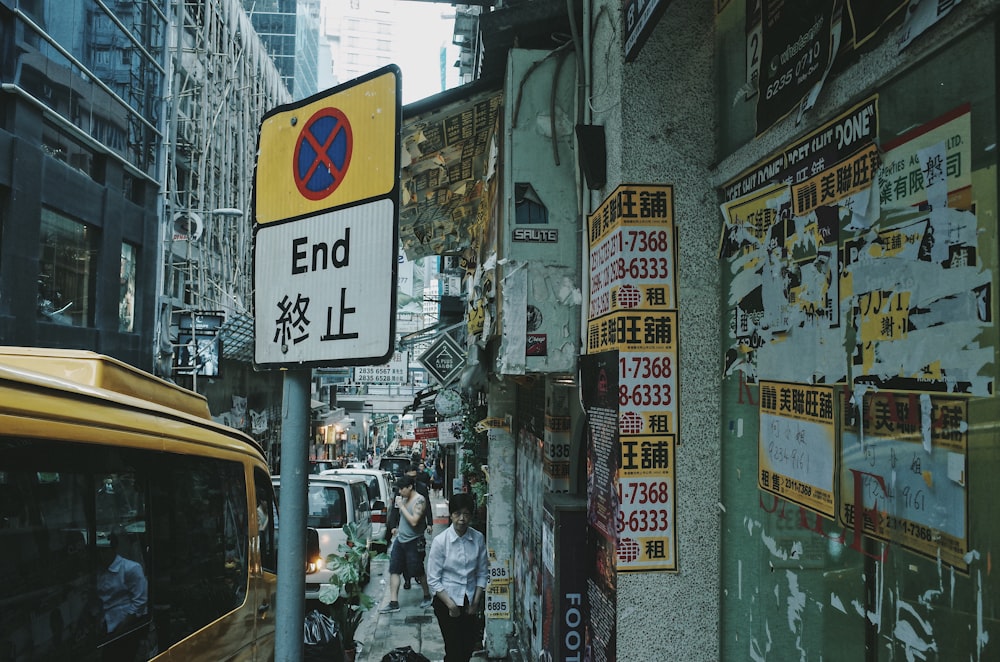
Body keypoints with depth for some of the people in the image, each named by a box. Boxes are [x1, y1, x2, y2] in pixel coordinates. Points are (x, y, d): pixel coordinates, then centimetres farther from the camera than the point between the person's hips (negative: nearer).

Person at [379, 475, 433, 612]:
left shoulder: (419, 500, -16)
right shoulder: (404, 498, 7)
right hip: (400, 539, 8)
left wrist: (401, 506, -20)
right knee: (394, 570, 2)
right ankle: (393, 602, 5)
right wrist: (399, 529, 12)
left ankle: (427, 596, 27)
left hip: (414, 542, -8)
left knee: (418, 572, 5)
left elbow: (414, 521, -24)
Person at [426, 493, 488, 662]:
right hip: (446, 600, -3)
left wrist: (476, 601, -4)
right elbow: (433, 580, -10)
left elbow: (482, 573, 2)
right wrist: (450, 604, -13)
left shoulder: (478, 538, -6)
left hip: (470, 602, 3)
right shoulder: (440, 541, -14)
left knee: (469, 648, 12)